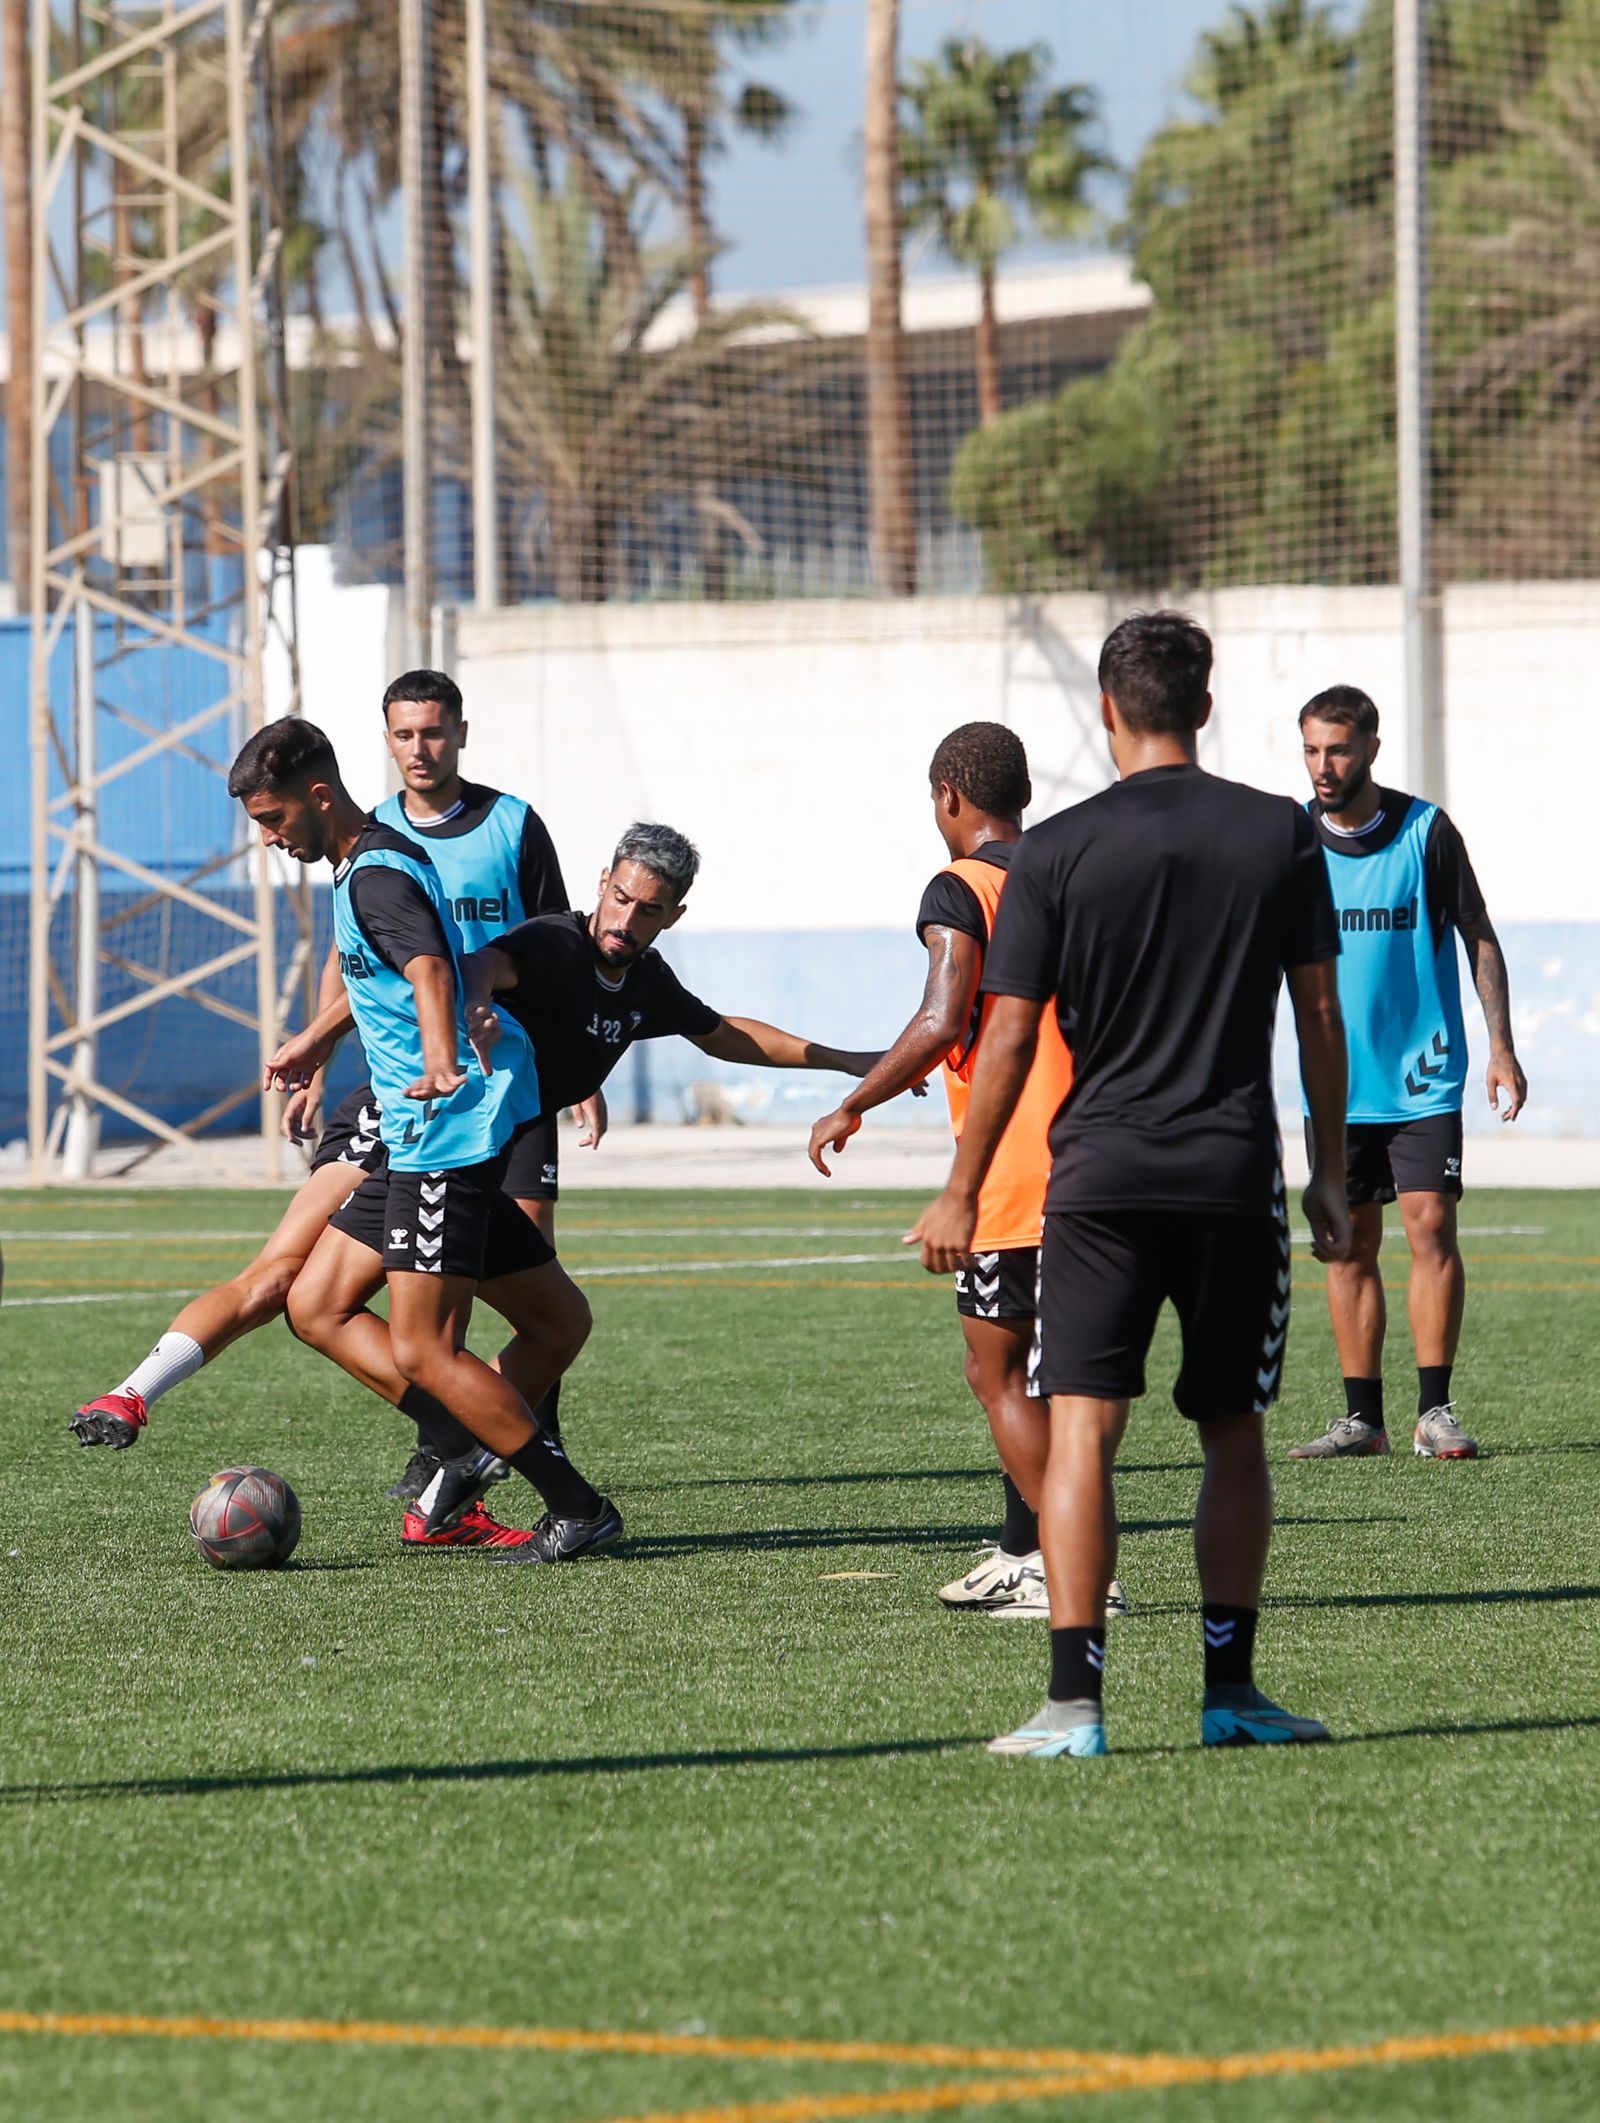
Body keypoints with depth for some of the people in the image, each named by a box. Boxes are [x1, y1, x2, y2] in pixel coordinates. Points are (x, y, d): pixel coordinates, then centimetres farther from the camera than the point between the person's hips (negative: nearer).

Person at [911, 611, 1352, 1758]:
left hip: (1101, 1177, -2)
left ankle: (1075, 1700, -13)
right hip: (1238, 1176, 2)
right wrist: (1333, 1172, 14)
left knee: (1082, 1428, -4)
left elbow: (1009, 1038, -3)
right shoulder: (1283, 834, 2)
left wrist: (961, 1196, 5)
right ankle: (1231, 1689, 14)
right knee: (1233, 1436, 13)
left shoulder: (1053, 852, -3)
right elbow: (1322, 1016, 4)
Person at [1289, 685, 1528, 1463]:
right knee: (1350, 1244, 4)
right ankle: (1362, 1417, 9)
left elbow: (1478, 937, 2)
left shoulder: (1425, 830, -5)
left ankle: (1435, 1411, -5)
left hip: (1423, 1077, -2)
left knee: (1431, 1225, -10)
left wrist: (1500, 1046, -3)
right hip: (1336, 1082, 3)